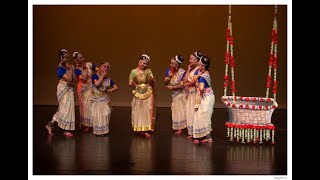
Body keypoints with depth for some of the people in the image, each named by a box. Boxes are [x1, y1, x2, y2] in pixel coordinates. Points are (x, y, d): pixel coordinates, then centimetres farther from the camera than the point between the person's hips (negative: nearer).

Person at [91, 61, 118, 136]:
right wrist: (102, 75, -17)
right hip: (96, 99, -4)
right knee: (97, 115, -4)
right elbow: (97, 84, -28)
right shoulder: (95, 76, -9)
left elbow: (116, 87, 13)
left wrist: (110, 90, -5)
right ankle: (97, 131, 12)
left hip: (104, 100, 4)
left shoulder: (108, 79, 4)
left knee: (105, 114, -2)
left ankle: (103, 130, 14)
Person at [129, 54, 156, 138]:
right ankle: (140, 129, 13)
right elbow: (130, 83, 3)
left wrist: (151, 80, -21)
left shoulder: (148, 71, 2)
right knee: (138, 112, 3)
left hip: (148, 94, 0)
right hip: (138, 94, 0)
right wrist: (132, 84, -19)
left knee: (147, 111, -4)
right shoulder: (134, 71, 0)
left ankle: (146, 130, -4)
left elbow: (153, 83, 0)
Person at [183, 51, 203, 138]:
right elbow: (185, 80, 7)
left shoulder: (198, 69, -10)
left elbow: (194, 81, -17)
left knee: (194, 112, -6)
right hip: (190, 93, 8)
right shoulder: (191, 69, 15)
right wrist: (188, 70, 4)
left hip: (195, 93, -8)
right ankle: (191, 132, 14)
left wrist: (187, 84, 1)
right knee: (189, 112, 8)